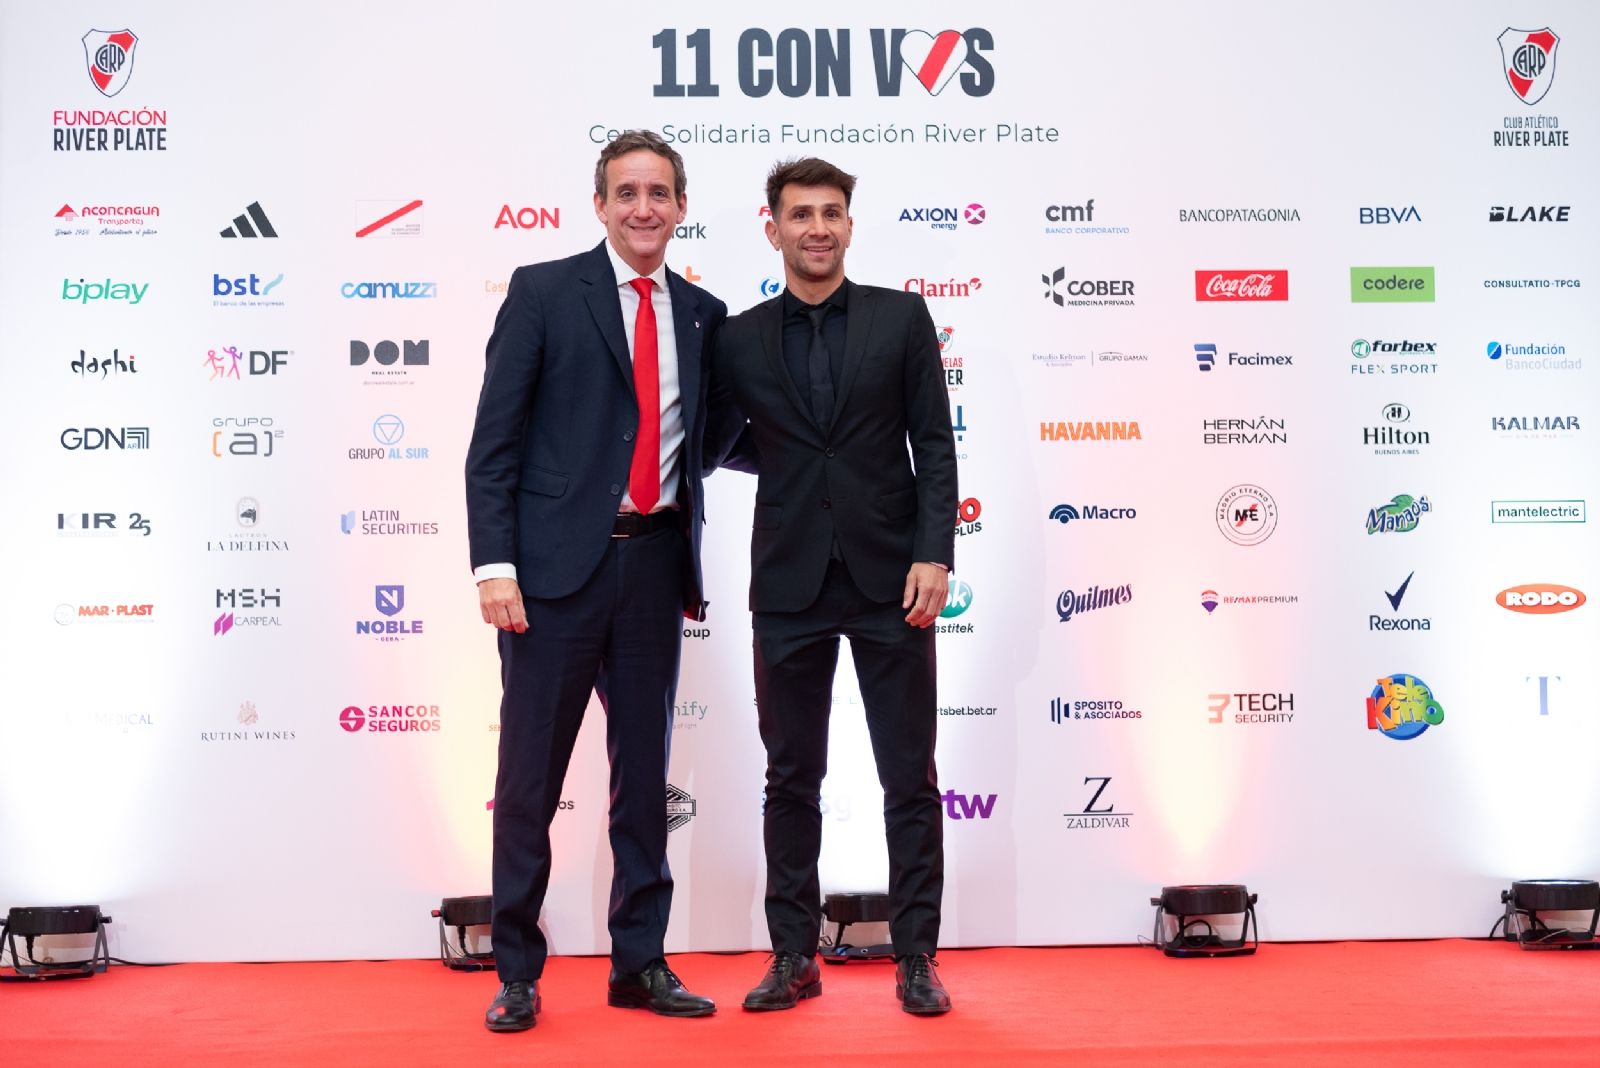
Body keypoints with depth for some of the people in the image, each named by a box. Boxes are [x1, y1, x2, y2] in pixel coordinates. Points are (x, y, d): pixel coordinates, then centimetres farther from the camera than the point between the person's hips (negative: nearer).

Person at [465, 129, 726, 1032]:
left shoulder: (703, 315, 12)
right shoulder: (544, 292, 0)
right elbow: (495, 439, -5)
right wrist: (495, 564, -12)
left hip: (656, 561, 4)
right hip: (561, 560, -4)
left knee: (646, 770, 11)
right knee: (531, 774, 2)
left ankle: (641, 963, 23)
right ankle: (518, 973, 16)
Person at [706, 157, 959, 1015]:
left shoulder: (902, 317, 3)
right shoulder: (740, 339, 6)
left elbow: (935, 444, -1)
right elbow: (714, 446, 16)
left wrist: (935, 553, -9)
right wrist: (795, 459, 6)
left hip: (889, 577, -1)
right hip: (789, 584, 1)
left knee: (909, 778, 4)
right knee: (791, 779, 8)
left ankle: (916, 958, 15)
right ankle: (794, 956, 19)